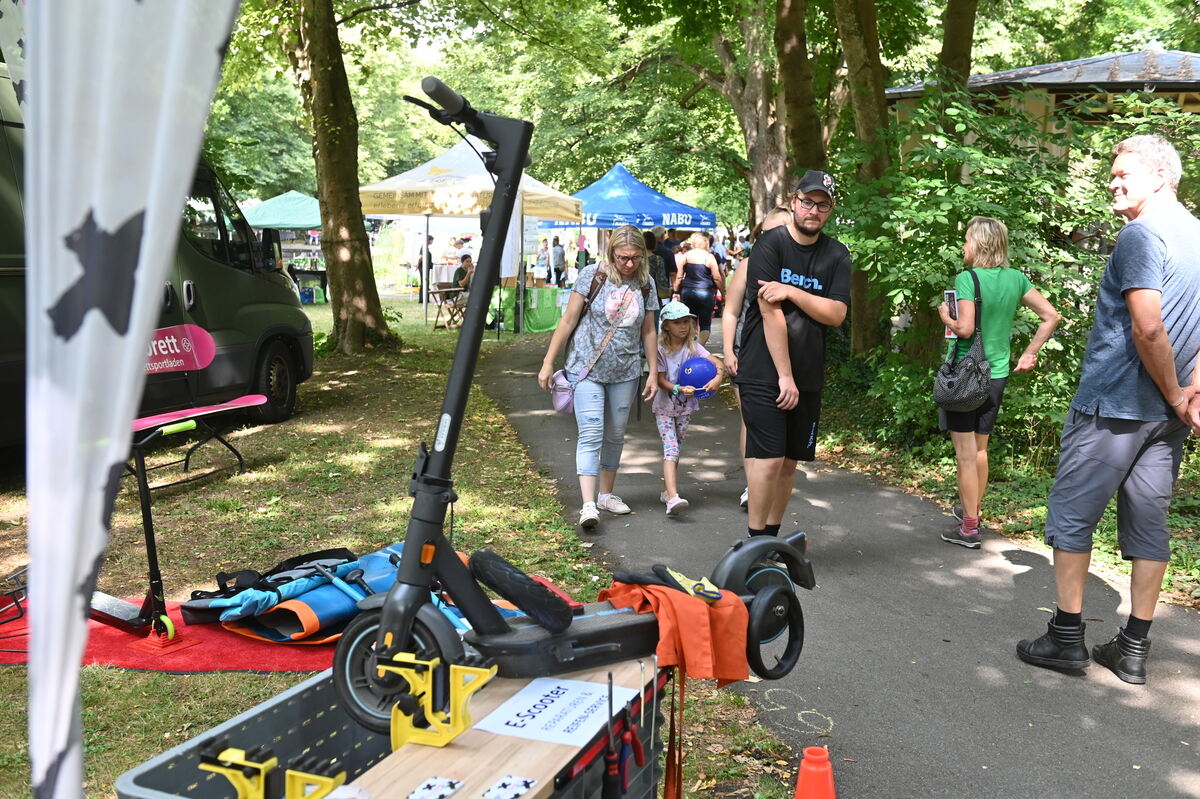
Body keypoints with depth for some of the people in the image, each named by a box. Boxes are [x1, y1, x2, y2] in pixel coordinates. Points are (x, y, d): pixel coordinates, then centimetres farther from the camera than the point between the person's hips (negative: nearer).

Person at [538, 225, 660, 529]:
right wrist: (548, 363, -6)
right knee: (591, 435, -12)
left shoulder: (645, 285, 3)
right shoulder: (592, 275, -8)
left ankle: (606, 493, 28)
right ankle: (588, 504, -15)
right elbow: (568, 320, -5)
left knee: (615, 435, 13)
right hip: (587, 369, -4)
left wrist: (654, 374, 9)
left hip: (624, 373, 4)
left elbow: (648, 332, 11)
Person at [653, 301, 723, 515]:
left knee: (675, 449, 13)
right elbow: (661, 380, -12)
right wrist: (679, 389, -28)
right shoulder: (660, 349, -9)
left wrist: (718, 377, -31)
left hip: (685, 407, 4)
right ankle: (673, 497, -27)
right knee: (671, 449, -16)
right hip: (664, 407, -4)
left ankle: (666, 491, 28)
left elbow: (717, 363, -10)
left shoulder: (693, 347, -2)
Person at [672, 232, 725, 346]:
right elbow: (717, 278, -4)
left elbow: (679, 276, 4)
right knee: (705, 323, 4)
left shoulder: (685, 255, 3)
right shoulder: (709, 257, -5)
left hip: (687, 291, 3)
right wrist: (723, 291, 7)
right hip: (705, 292, -3)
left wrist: (676, 291, 12)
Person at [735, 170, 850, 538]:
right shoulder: (770, 244, -7)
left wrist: (791, 291, -17)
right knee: (769, 459, -10)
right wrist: (784, 376, -16)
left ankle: (772, 539, 21)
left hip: (807, 376, 5)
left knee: (790, 460, 9)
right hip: (763, 373, -5)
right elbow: (771, 313, -13)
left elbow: (836, 314, -3)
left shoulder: (836, 255, 8)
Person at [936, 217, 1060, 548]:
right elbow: (1051, 316, 5)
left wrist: (945, 316, -2)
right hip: (997, 375, 7)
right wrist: (1030, 353, 9)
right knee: (980, 448, 20)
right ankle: (972, 512, 34)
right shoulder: (1015, 278, 5)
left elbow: (965, 329, -22)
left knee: (966, 455, 1)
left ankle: (969, 529, 7)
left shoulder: (967, 278, -14)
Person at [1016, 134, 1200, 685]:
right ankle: (1134, 649, 17)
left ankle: (1066, 638, 8)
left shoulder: (1142, 235, -13)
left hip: (1111, 406, -8)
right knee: (1148, 524, 10)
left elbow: (1147, 328, -22)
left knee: (1072, 517, 3)